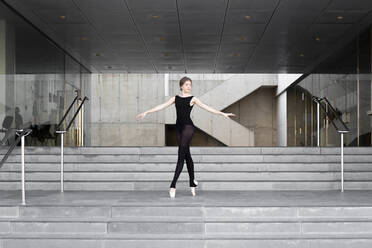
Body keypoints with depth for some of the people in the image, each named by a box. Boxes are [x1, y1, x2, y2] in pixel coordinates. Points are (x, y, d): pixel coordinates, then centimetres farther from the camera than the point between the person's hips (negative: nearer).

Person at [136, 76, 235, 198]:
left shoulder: (193, 99, 2)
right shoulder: (175, 98, 12)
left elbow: (206, 107, -2)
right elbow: (162, 106, 10)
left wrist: (223, 113, -9)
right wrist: (146, 112, 5)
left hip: (188, 127, -4)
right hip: (179, 127, 4)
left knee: (181, 155, -11)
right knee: (186, 155, 11)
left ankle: (173, 185, -14)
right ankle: (192, 183, 24)